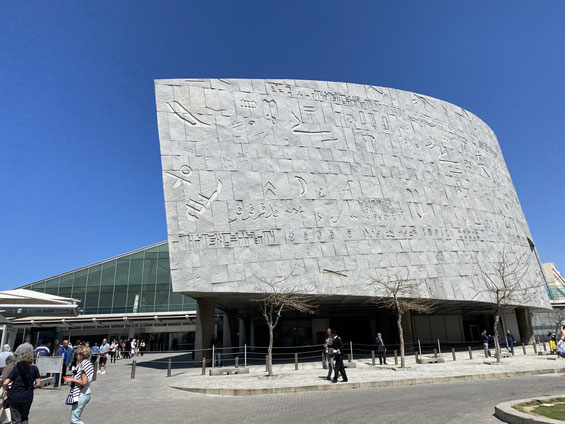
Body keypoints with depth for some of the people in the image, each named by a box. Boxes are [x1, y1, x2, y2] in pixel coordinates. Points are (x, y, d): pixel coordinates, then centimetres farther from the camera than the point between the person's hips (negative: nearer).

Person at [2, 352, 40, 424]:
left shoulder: (16, 368, -5)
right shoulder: (34, 369, -2)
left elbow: (5, 383, -11)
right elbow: (38, 384, -3)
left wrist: (6, 390, 9)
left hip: (14, 397, -1)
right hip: (28, 397, 1)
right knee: (24, 418, 23)